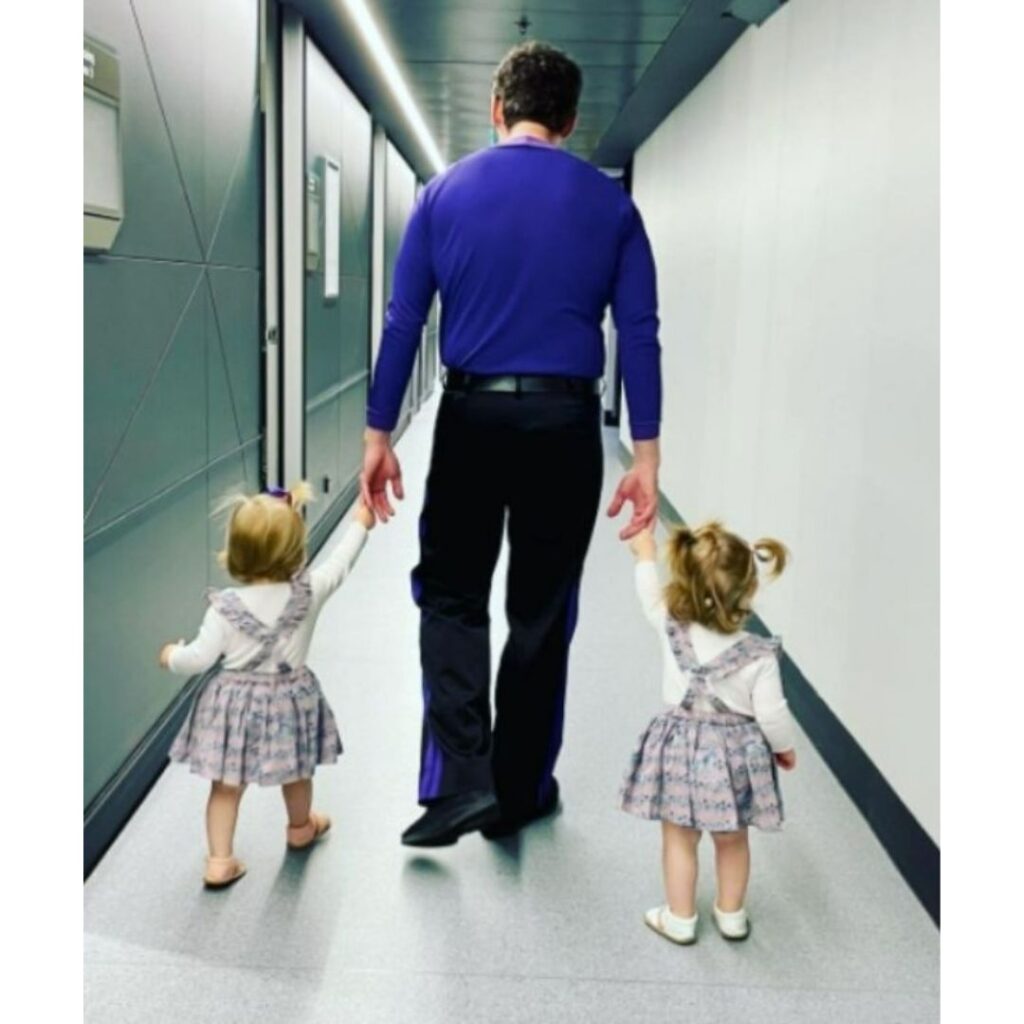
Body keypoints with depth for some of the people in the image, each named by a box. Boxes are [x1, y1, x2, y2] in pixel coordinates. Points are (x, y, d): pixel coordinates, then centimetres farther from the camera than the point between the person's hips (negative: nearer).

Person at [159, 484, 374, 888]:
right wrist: (360, 523, 15)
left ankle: (220, 860, 15)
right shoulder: (309, 592, -15)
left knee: (227, 784, 12)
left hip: (236, 704, -2)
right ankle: (300, 828, 49)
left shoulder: (225, 608, -18)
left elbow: (200, 658, -14)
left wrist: (171, 656, 8)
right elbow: (339, 564, 0)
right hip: (288, 702, 2)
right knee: (297, 774, 26)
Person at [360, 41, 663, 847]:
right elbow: (639, 334, -2)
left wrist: (379, 434, 5)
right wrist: (645, 456, -1)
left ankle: (457, 780, 1)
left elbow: (403, 321, 1)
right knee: (542, 612, 11)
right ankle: (518, 792, 22)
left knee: (451, 594, 14)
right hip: (565, 424, 0)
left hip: (471, 418, 0)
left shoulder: (446, 192, 4)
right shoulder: (610, 204, 3)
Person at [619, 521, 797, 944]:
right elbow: (772, 714, -15)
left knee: (679, 840, 16)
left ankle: (680, 919, 28)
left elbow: (651, 595, 5)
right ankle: (732, 915, 38)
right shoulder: (759, 656, -20)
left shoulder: (672, 628, -15)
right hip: (735, 755, 0)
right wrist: (785, 748, 6)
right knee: (733, 840, 21)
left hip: (682, 749, 0)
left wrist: (645, 555, 23)